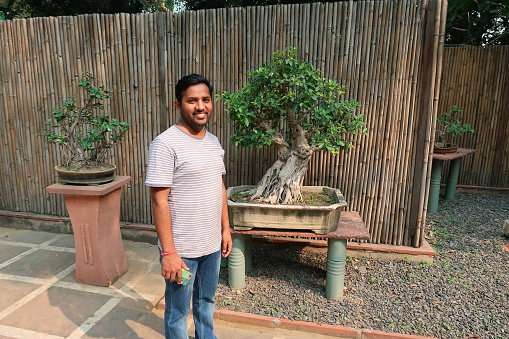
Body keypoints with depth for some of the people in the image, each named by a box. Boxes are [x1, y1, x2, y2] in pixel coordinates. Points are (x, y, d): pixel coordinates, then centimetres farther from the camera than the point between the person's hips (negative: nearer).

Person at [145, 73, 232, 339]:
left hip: (212, 244, 7)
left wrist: (225, 228, 12)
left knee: (206, 300, 27)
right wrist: (169, 253, -20)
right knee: (178, 311, 14)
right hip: (181, 249, -7)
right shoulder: (165, 144, -18)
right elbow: (159, 201, -19)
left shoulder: (213, 142, 6)